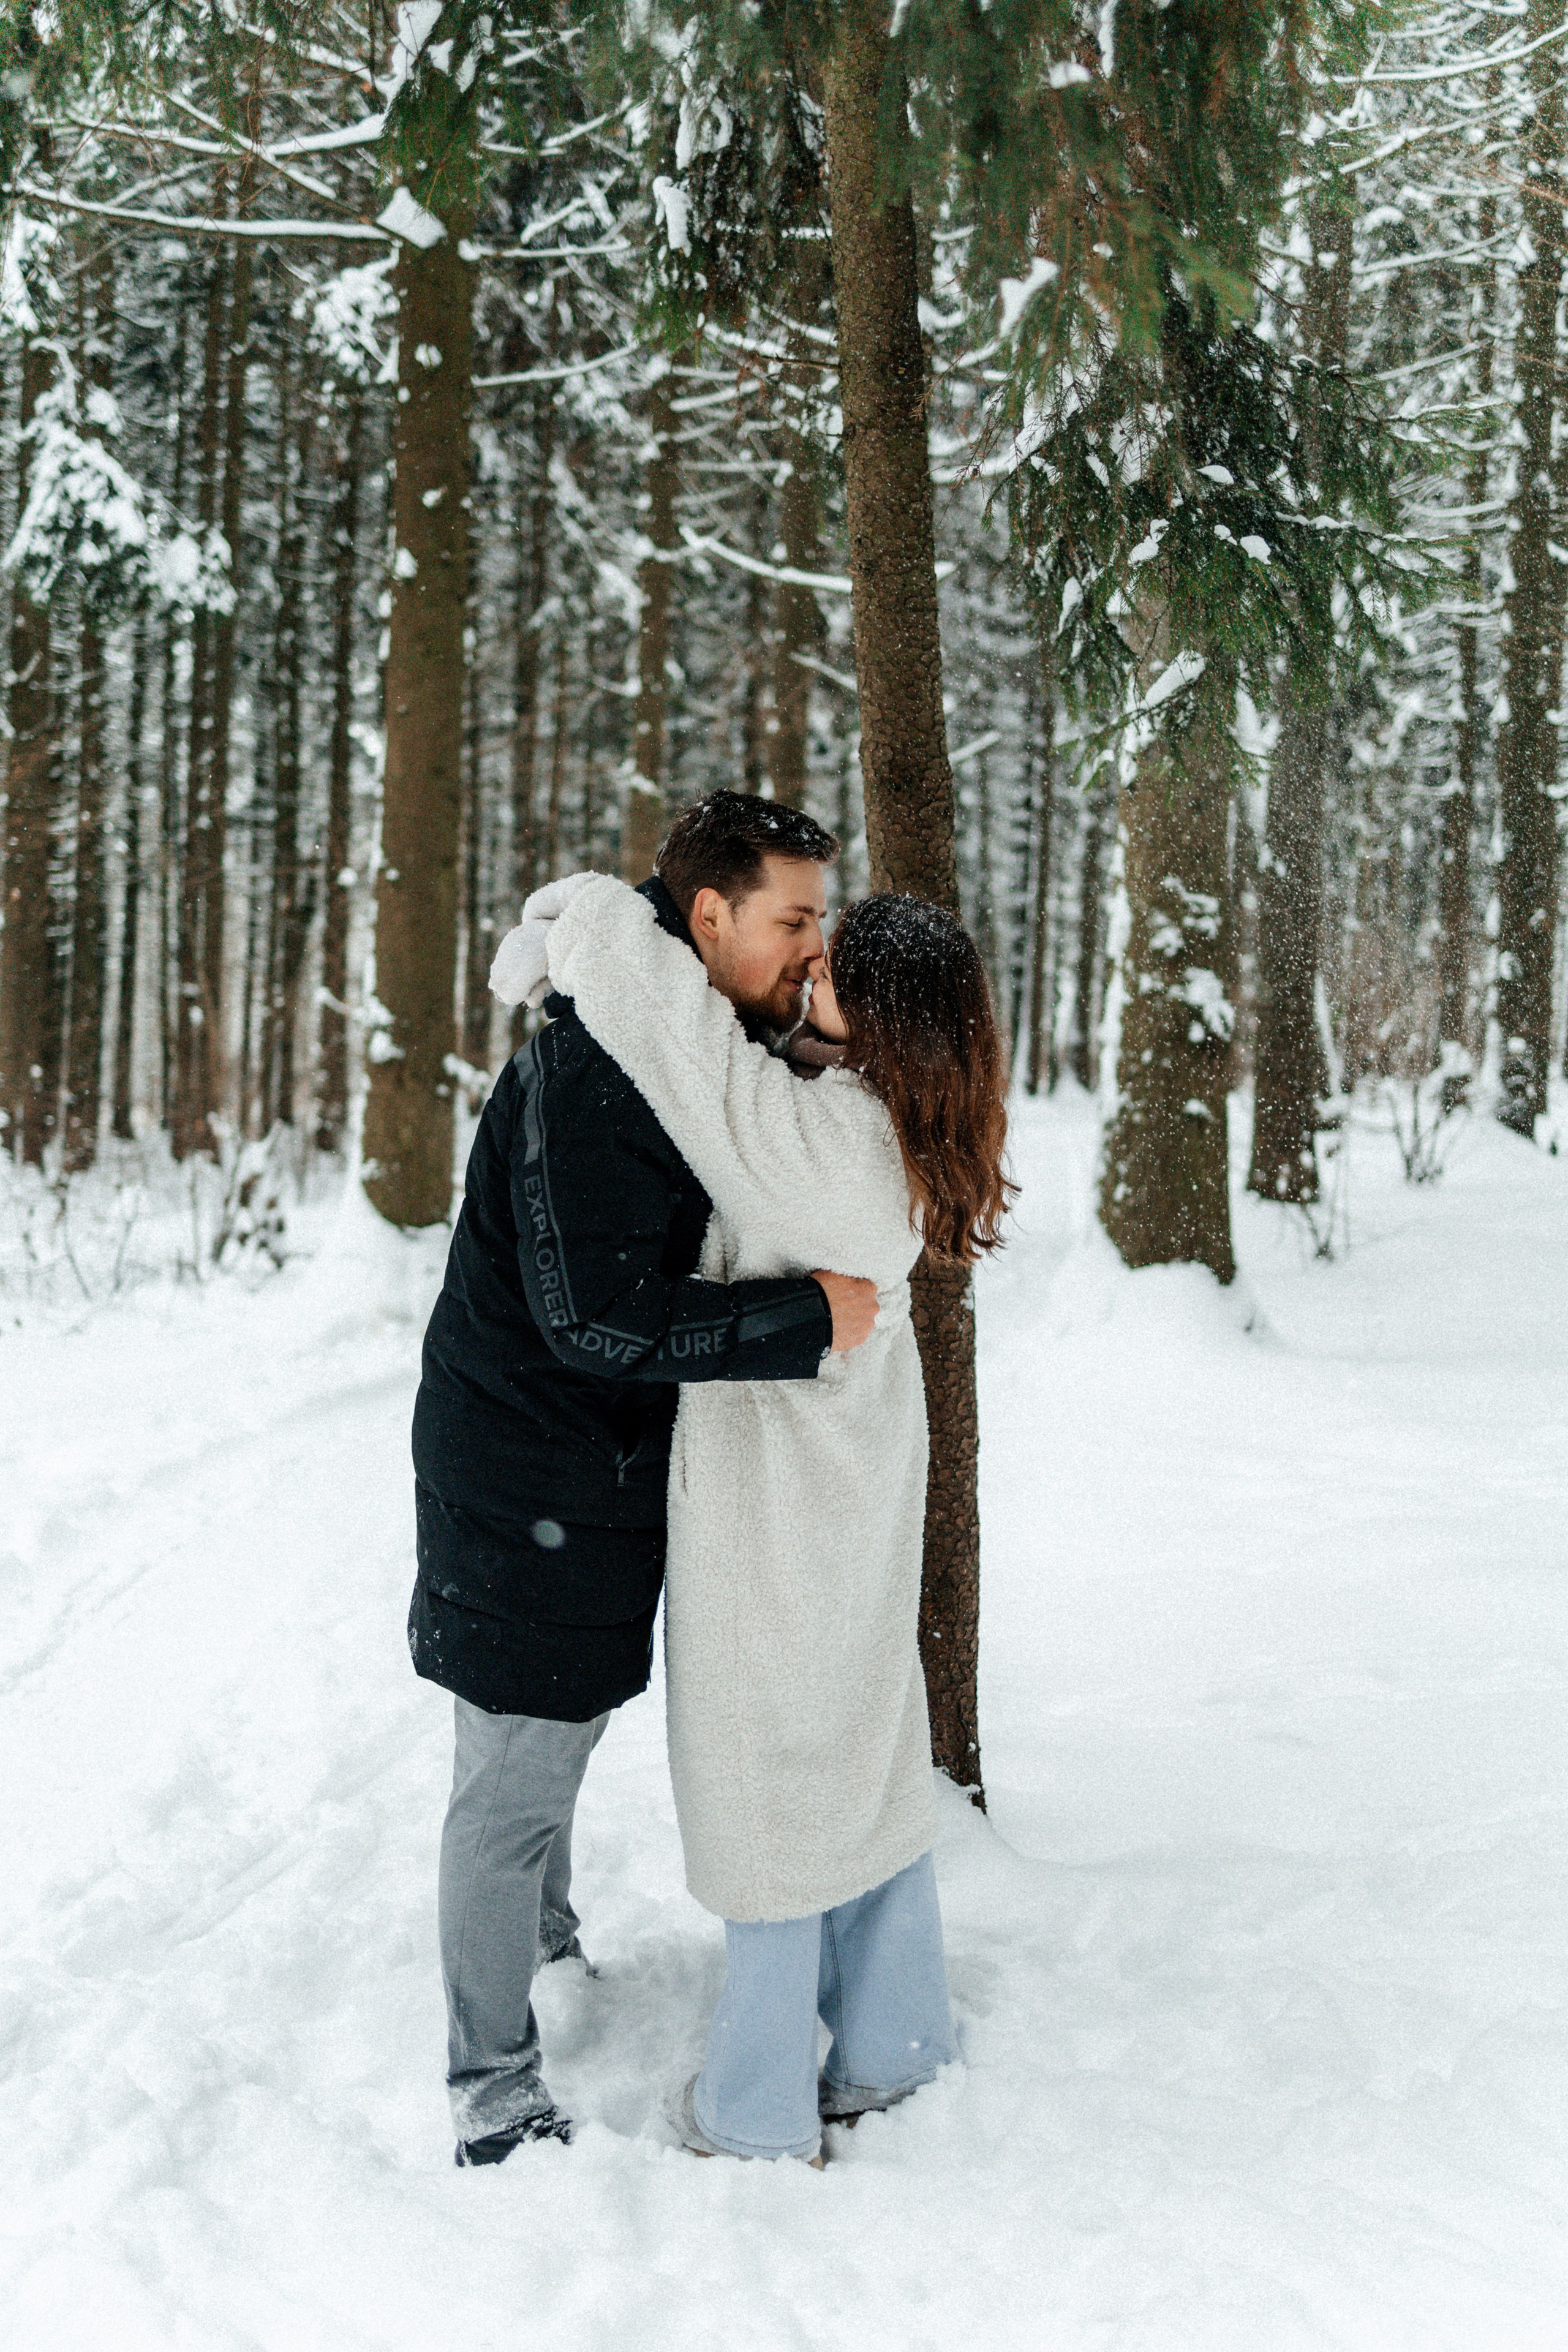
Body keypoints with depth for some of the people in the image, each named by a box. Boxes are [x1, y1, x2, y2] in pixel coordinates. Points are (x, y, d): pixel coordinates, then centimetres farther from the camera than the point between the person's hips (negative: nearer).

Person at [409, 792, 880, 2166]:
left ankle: (551, 1953, 48)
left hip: (615, 1466, 10)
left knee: (574, 1721, 26)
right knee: (515, 1778, 1)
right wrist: (808, 1320, -29)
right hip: (526, 1474, -9)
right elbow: (599, 1321, -31)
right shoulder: (587, 1079, -26)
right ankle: (493, 2087, 15)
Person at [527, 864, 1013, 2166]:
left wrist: (587, 907, -12)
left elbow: (650, 994, -33)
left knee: (766, 1767, 5)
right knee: (864, 1746, 19)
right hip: (864, 1467, 8)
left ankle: (761, 2103, 20)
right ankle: (891, 2044, 33)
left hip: (771, 1480, -8)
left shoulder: (799, 1134, -30)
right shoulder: (904, 1129, -4)